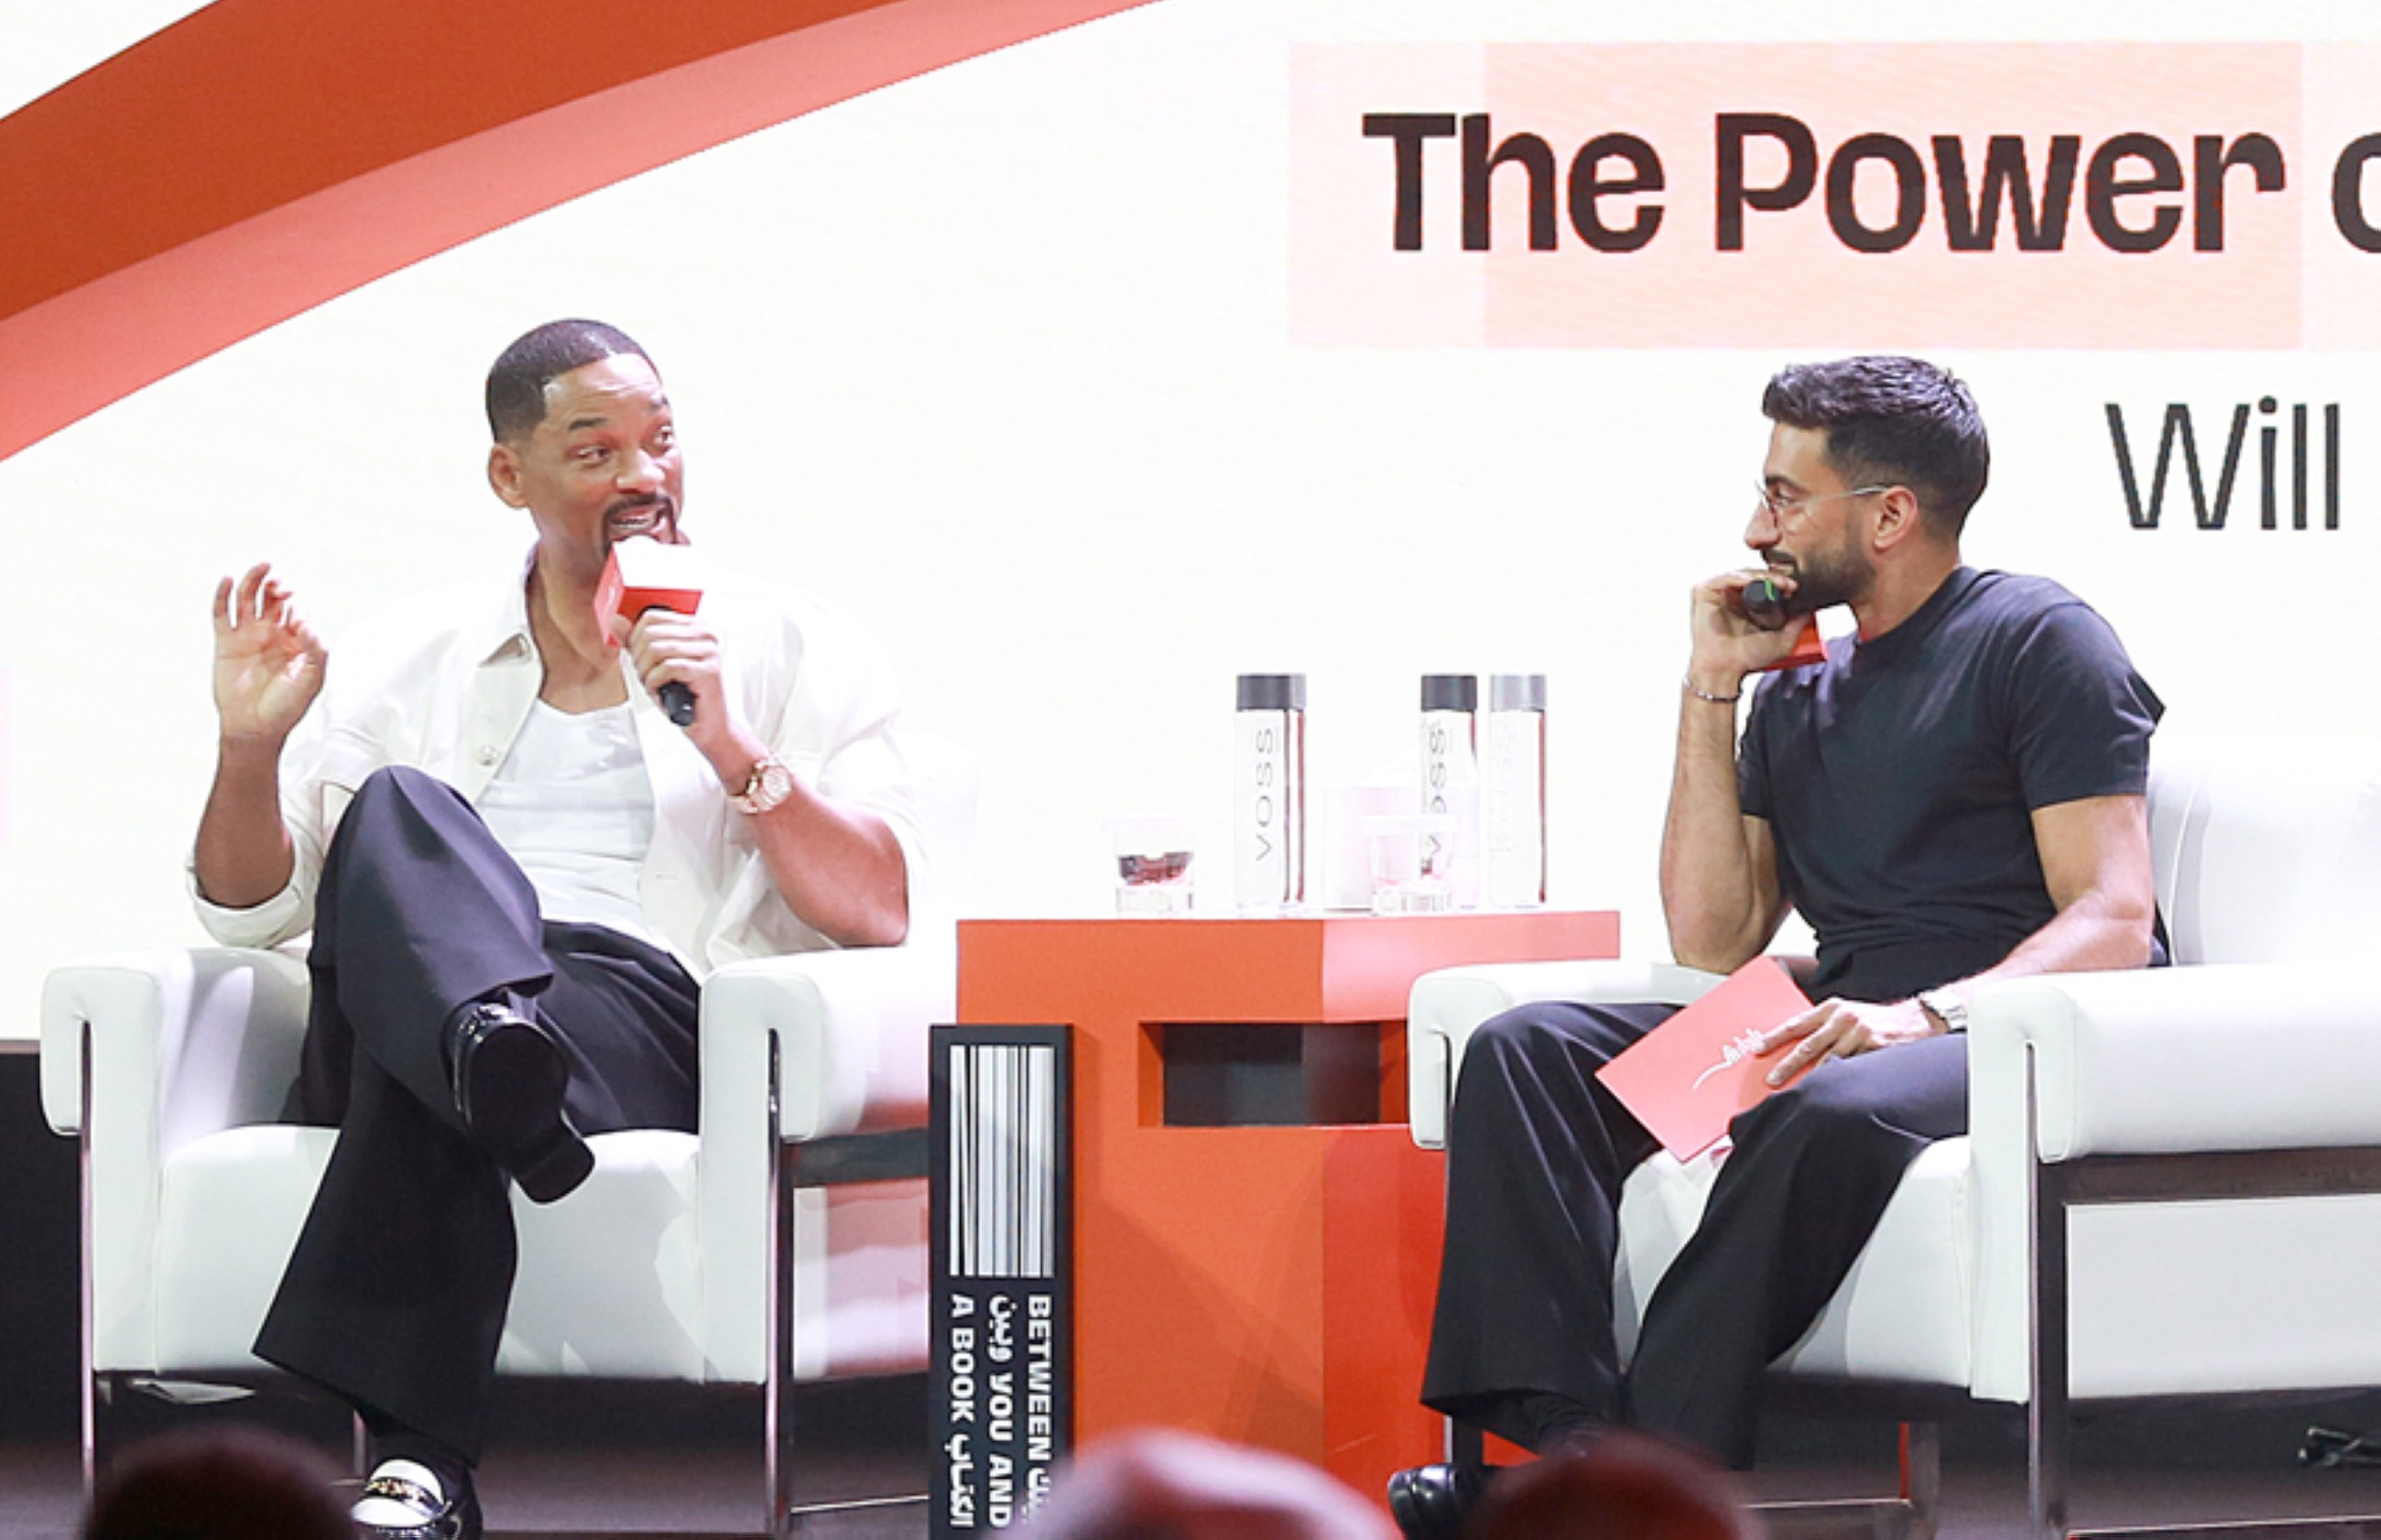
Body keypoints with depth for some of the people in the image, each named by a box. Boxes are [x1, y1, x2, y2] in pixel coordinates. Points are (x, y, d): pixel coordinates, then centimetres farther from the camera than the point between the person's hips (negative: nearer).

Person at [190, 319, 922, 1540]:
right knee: (398, 812, -32)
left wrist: (735, 753, -8)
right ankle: (501, 1058, -60)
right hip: (401, 999, 2)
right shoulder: (412, 660, 24)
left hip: (644, 1017, -2)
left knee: (431, 1072, -38)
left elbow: (880, 913, 5)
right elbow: (250, 910, 20)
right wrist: (250, 746, 0)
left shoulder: (790, 652, 17)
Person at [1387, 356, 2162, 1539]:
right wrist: (1711, 691, 11)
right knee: (1523, 1050, -13)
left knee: (1830, 1112, -40)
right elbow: (1713, 941, 14)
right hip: (1847, 1027, 7)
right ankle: (1564, 1433, -32)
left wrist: (1922, 1015, -26)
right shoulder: (1799, 691, 23)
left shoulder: (2037, 640, 1)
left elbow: (2113, 920, -10)